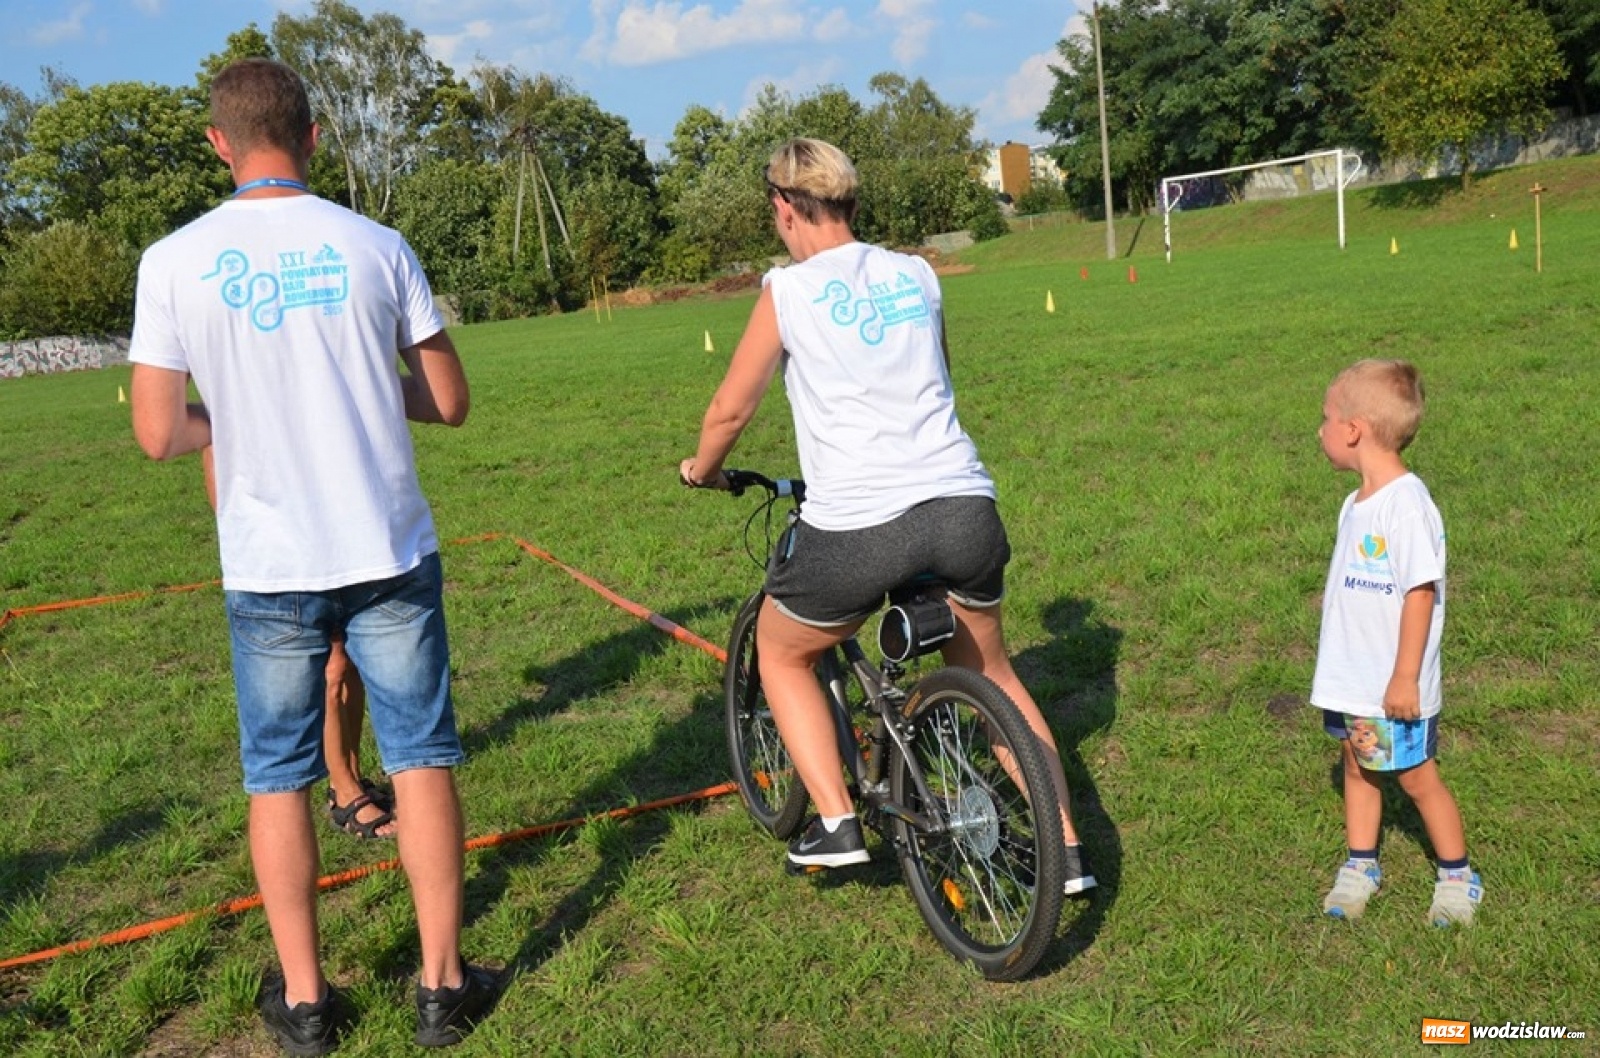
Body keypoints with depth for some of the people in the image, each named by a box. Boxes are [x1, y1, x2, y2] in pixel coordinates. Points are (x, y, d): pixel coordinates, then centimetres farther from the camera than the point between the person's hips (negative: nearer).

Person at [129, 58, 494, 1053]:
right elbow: (449, 403, 0)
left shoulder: (175, 261, -5)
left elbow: (158, 434, -5)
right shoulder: (376, 246, -4)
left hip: (269, 567, 0)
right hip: (391, 553, 0)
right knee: (422, 758, 10)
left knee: (278, 780, 13)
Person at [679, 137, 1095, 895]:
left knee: (781, 653, 24)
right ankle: (1065, 849, 26)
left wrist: (701, 469, 25)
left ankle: (835, 824, 16)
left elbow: (730, 410, 5)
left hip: (856, 527, -4)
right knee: (990, 671, 27)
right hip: (965, 508, 5)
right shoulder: (918, 275, 14)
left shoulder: (789, 291, 1)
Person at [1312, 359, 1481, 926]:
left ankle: (1457, 876, 26)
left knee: (1417, 778, 8)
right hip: (1350, 681, 8)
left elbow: (1421, 592, -22)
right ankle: (1360, 866, 32)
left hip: (1394, 688, -8)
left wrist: (1404, 678, -21)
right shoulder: (1355, 504, 5)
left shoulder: (1406, 503, -22)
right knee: (1357, 770, 17)